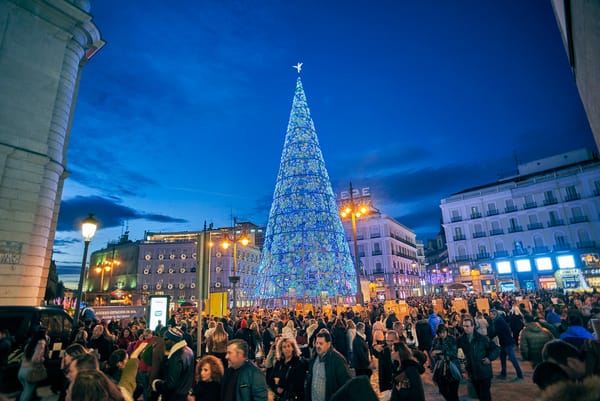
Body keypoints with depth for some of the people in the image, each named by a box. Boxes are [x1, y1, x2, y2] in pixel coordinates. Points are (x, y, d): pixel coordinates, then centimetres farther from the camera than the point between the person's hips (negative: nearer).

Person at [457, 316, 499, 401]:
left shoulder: (482, 338, -14)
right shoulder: (461, 339, -6)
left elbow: (496, 349, -5)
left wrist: (490, 358, -14)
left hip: (484, 372, -3)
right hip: (472, 372, 3)